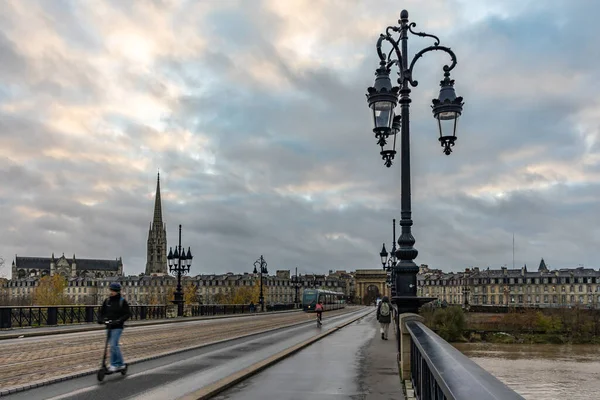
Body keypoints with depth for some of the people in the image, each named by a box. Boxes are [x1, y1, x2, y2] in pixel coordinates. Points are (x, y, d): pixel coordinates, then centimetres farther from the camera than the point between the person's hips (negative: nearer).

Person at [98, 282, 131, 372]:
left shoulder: (122, 301, -5)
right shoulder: (107, 301, 9)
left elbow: (128, 313, -9)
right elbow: (102, 312, 15)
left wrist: (119, 320, -22)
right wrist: (100, 319, -5)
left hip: (117, 327, -6)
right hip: (109, 326, 6)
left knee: (113, 345, -15)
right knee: (114, 346, 9)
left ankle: (114, 364, -5)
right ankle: (120, 364, 18)